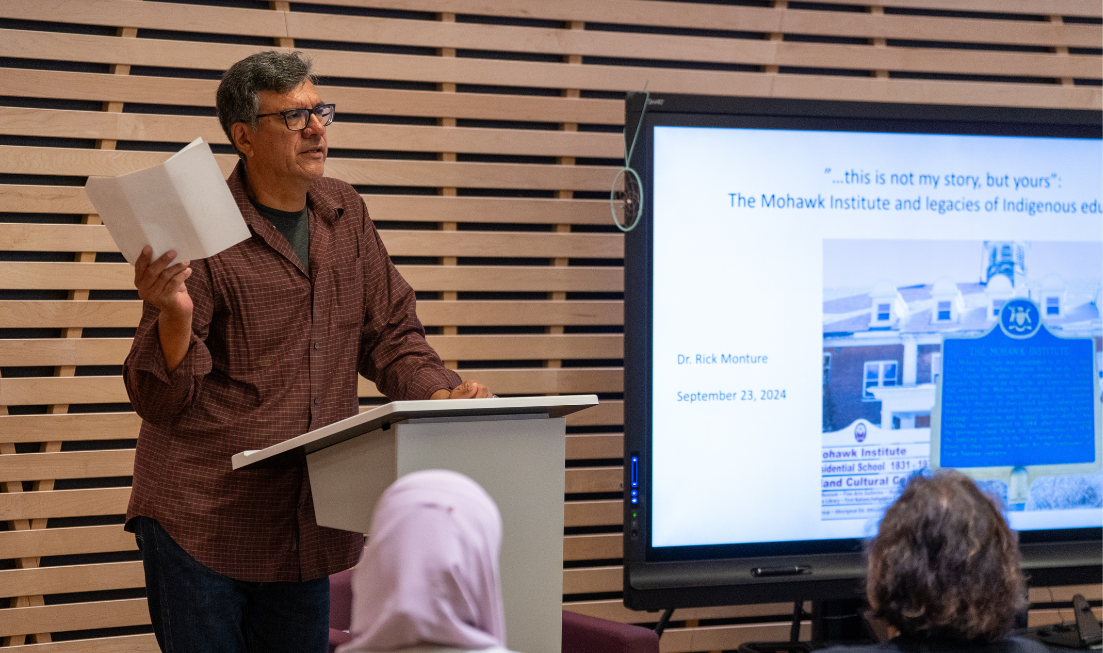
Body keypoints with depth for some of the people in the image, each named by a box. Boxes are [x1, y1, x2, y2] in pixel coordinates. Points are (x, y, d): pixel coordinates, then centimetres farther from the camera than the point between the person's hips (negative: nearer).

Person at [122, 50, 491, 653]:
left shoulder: (345, 214, 8)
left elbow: (389, 336, 15)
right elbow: (160, 401, -12)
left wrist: (443, 394, -4)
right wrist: (175, 316, -31)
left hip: (308, 527, 6)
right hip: (201, 522, -5)